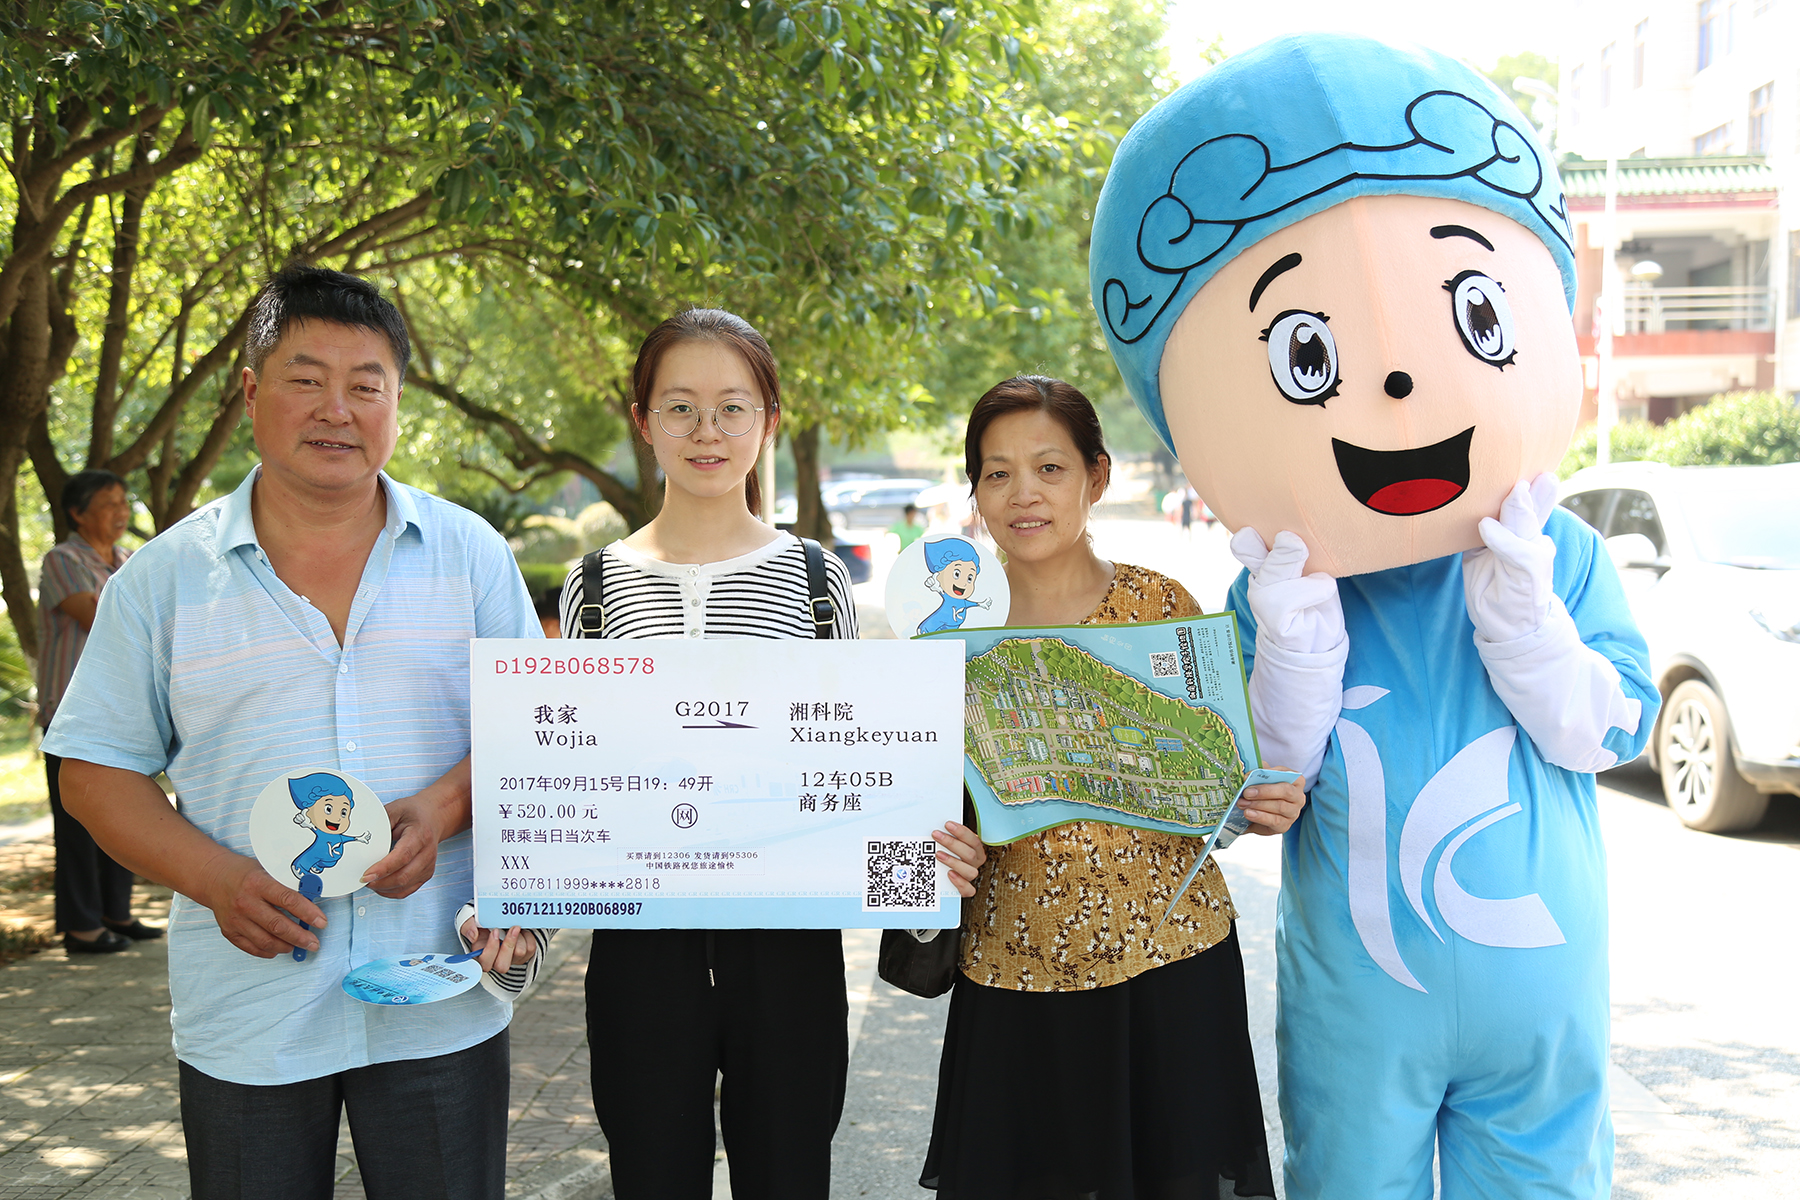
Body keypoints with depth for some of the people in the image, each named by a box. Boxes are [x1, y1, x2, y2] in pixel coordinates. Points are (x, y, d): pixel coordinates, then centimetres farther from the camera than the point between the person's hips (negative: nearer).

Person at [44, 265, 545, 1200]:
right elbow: (97, 772, 4)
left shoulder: (468, 553, 4)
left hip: (439, 1009, 0)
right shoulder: (166, 577, 3)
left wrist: (447, 806, -14)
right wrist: (215, 879, -12)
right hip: (246, 1010, 0)